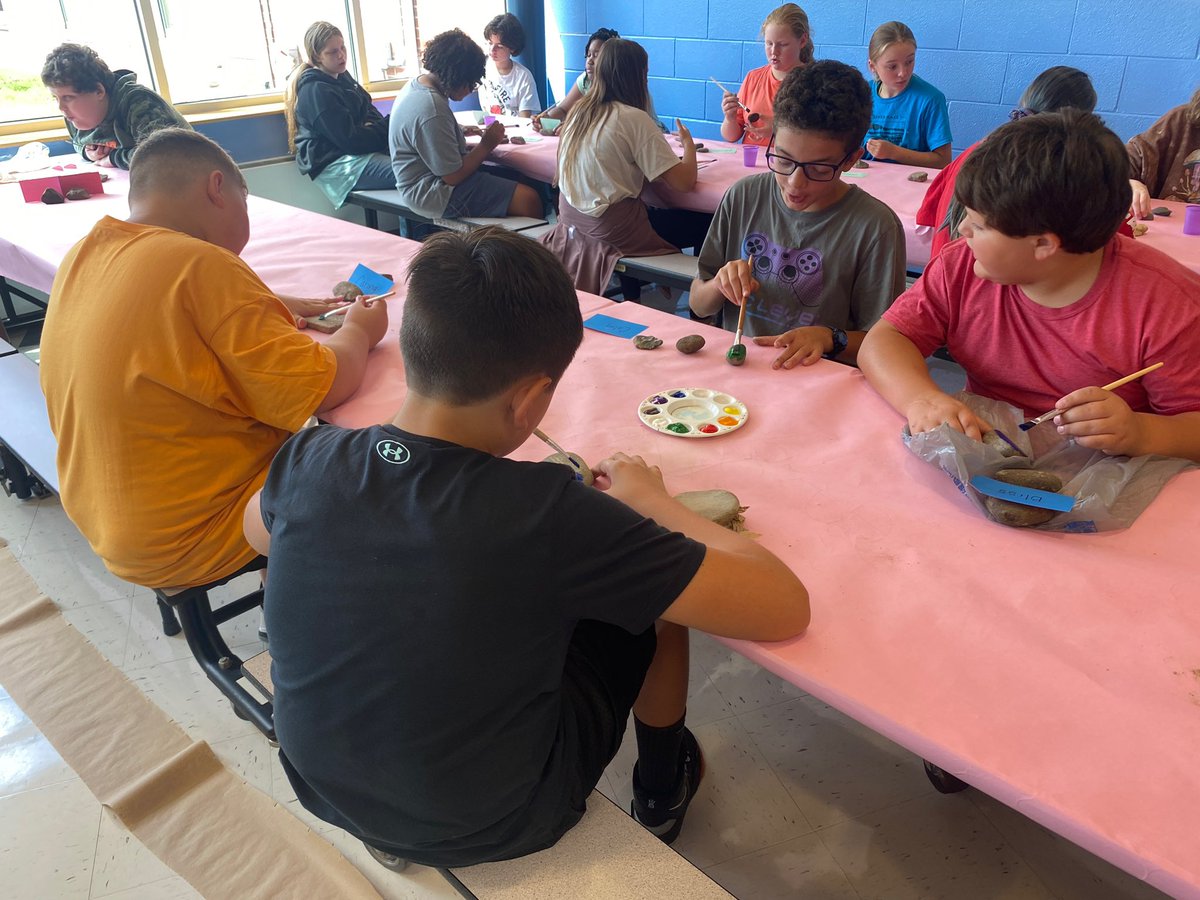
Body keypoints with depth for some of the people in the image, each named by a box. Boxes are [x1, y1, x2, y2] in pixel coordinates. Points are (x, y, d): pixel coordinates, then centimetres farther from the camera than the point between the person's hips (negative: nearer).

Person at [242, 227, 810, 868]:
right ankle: (661, 788, 37)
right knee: (660, 593, 11)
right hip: (492, 828, -4)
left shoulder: (304, 463, -20)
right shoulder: (547, 514, -35)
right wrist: (651, 500, -12)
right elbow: (783, 609, -27)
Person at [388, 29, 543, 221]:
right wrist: (486, 145, -10)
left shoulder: (417, 84, 4)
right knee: (528, 199, -16)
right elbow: (453, 176, -22)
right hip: (434, 194, -11)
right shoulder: (432, 111, -27)